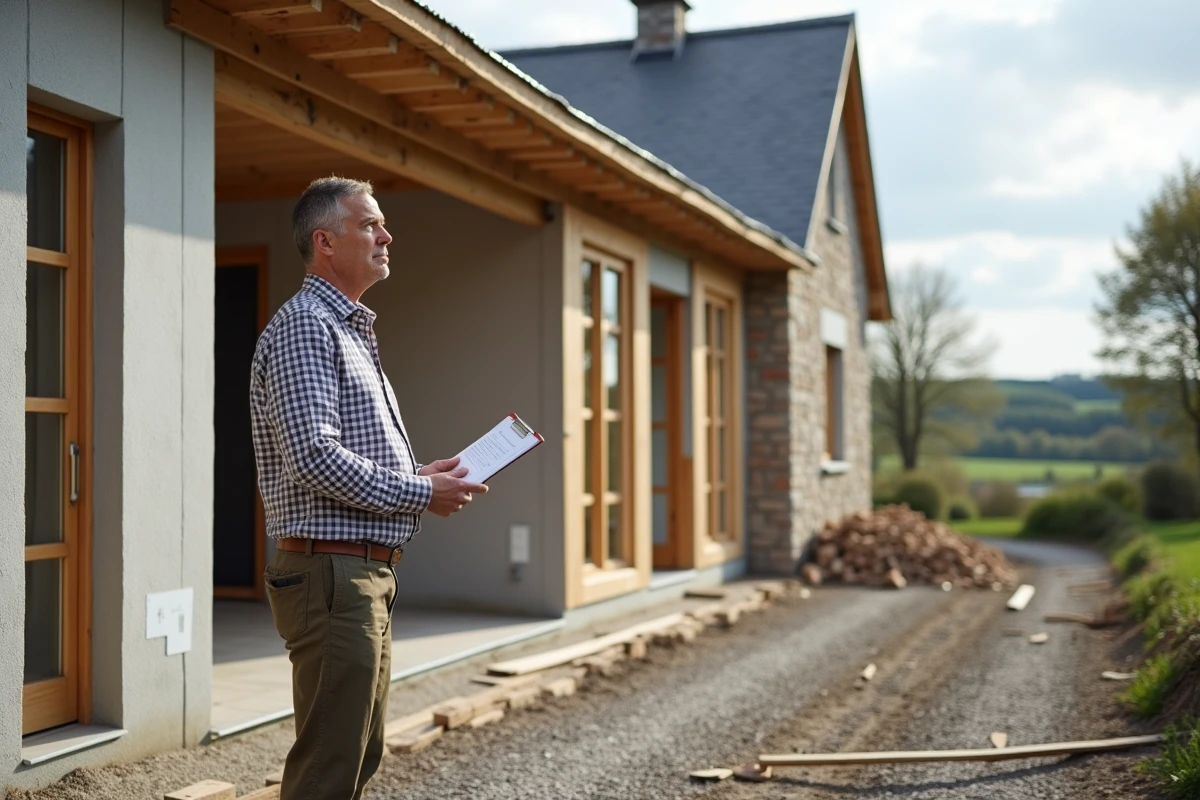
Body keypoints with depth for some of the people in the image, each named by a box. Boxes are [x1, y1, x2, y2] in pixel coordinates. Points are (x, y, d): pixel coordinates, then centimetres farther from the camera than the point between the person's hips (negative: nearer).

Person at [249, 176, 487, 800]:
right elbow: (313, 457, -23)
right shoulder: (303, 326, -12)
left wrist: (417, 475, 10)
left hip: (368, 573, 11)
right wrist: (418, 493, -14)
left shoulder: (350, 328, 21)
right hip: (331, 572, -10)